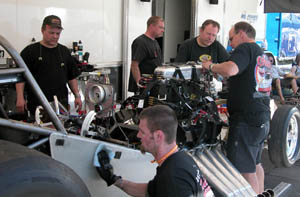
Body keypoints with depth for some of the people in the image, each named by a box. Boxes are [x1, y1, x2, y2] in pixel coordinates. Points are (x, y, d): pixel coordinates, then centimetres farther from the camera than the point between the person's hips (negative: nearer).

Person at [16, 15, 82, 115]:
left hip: (61, 105, 3)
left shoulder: (64, 51, 14)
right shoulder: (30, 51, 2)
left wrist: (77, 96, 10)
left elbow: (72, 77, 18)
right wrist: (20, 98, -13)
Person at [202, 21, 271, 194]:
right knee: (256, 164, 22)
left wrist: (210, 66, -12)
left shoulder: (245, 48, -9)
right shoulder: (262, 54, 21)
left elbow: (230, 69, -30)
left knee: (246, 171, -5)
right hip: (263, 120, 10)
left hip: (247, 121, -10)